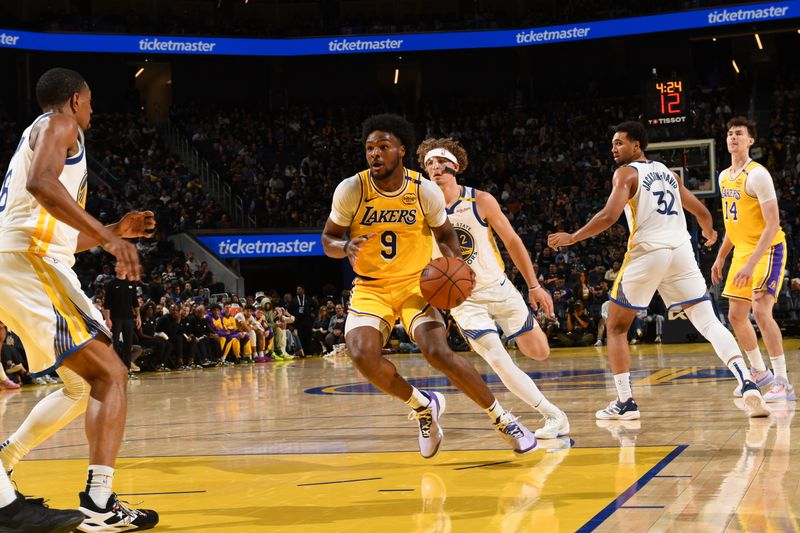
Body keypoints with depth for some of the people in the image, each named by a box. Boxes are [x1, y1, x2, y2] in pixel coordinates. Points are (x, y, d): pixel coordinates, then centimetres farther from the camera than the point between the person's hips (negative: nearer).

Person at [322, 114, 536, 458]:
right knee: (362, 355, -27)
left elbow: (445, 234, 7)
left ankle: (502, 419, -2)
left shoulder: (425, 190, -11)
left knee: (438, 353, -24)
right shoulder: (351, 190, -12)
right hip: (370, 287, 1)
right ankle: (422, 406, 2)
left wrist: (455, 261, -16)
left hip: (415, 284, -1)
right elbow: (328, 240, -1)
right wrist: (346, 247, -26)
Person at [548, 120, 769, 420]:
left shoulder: (626, 173, 3)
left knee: (616, 328, 12)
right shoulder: (668, 173, 22)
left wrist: (572, 238, -1)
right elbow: (701, 212, 26)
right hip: (681, 250, 5)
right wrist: (709, 233, 47)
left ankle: (625, 403, 8)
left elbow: (609, 216, -12)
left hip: (647, 252, -5)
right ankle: (747, 383, -19)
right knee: (709, 323, 1)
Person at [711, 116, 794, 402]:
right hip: (741, 250, 9)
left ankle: (783, 383, -17)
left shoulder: (757, 175, -17)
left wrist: (751, 264, -27)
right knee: (736, 315, 11)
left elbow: (773, 224, -21)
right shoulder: (724, 177, 9)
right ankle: (759, 372, 29)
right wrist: (721, 257, 19)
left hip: (767, 250, -9)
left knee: (761, 311, -21)